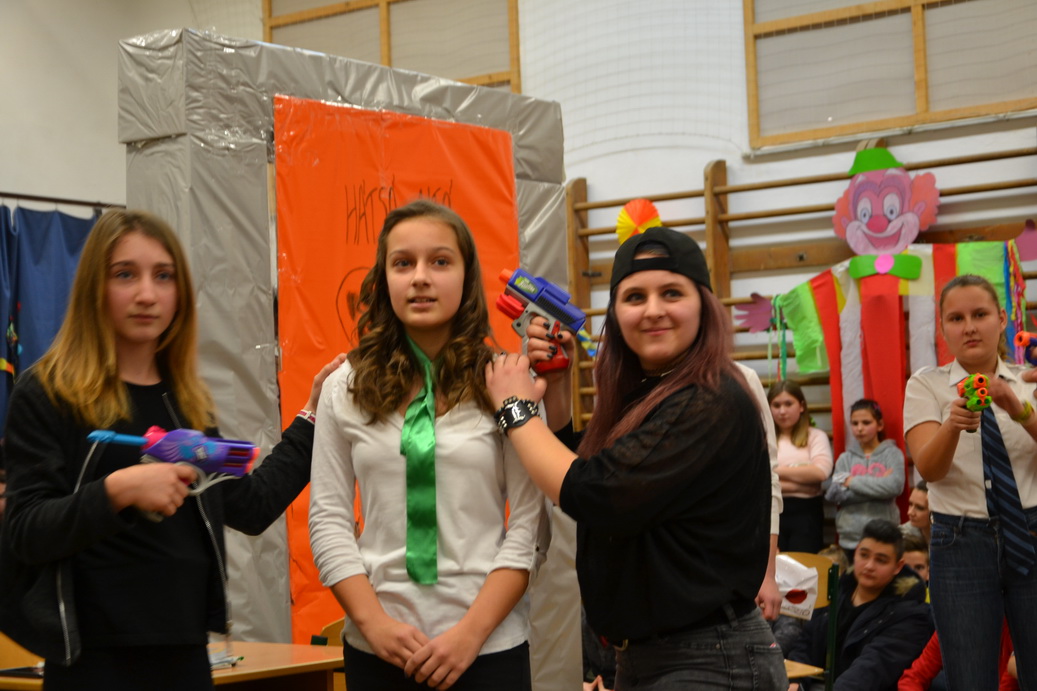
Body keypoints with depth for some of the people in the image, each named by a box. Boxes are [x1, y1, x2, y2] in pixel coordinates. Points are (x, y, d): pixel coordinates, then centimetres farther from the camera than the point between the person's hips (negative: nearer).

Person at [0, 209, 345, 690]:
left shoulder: (187, 400, 10)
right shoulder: (45, 394, -6)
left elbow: (252, 508, 13)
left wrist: (312, 417, 13)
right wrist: (116, 491, -26)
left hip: (184, 650, 5)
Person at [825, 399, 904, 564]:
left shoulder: (892, 454, 3)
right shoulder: (845, 458, 9)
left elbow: (895, 486, -15)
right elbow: (833, 494, -4)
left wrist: (852, 481, -9)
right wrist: (877, 485, -9)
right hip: (851, 537, 2)